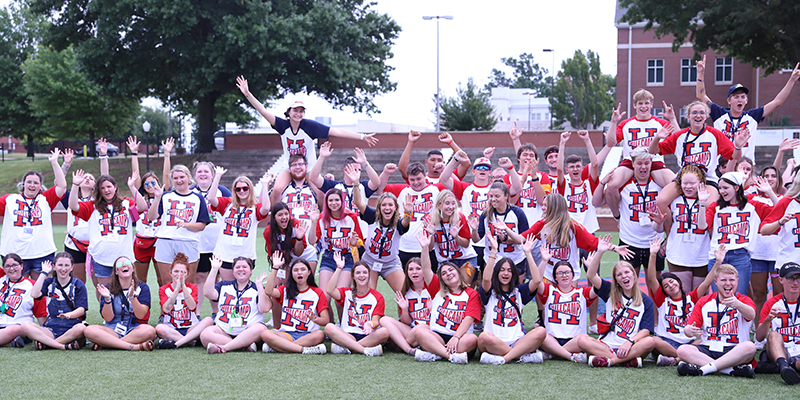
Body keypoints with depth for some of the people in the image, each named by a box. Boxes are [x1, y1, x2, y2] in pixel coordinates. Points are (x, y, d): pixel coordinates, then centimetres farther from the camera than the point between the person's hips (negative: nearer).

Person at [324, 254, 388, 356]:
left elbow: (376, 320, -3)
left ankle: (345, 348, -30)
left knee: (384, 332, -33)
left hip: (368, 336, -1)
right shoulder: (347, 293, 13)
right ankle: (366, 350, -35)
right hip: (348, 335, 1)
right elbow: (330, 291, -8)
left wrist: (371, 324, -29)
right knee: (329, 327, -27)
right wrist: (339, 268, -9)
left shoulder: (377, 297, 7)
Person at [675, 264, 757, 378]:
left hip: (734, 351, -2)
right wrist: (690, 331, -23)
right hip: (708, 350, 2)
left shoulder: (744, 301, 6)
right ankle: (732, 370, -34)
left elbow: (751, 315, -19)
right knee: (683, 350, -27)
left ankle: (702, 369, -33)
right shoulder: (703, 302, 13)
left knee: (750, 347, -34)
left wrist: (737, 304, -43)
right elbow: (688, 328, 5)